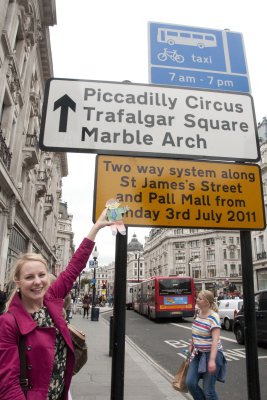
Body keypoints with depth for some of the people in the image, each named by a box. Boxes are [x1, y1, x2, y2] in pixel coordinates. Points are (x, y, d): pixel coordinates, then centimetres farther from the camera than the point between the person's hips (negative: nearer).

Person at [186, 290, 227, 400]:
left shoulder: (213, 318, -20)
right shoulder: (198, 313, 3)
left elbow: (215, 340, -27)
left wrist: (212, 360, -34)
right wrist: (191, 345, 22)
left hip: (211, 354, -7)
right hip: (198, 354, 7)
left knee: (208, 390, -1)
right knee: (190, 383, 0)